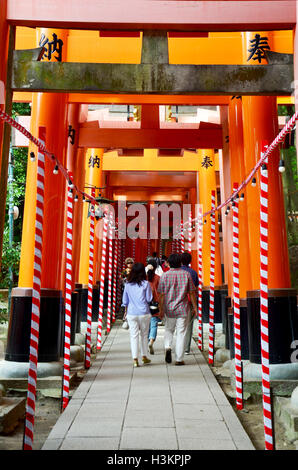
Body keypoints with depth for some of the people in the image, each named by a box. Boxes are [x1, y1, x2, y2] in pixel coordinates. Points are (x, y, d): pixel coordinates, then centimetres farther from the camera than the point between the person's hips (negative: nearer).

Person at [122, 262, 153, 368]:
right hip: (144, 313, -1)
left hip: (131, 313, 1)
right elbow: (149, 299, -3)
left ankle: (135, 359, 0)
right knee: (144, 335, 15)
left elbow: (125, 300, 9)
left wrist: (126, 311, 21)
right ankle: (144, 356, 26)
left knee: (134, 336, 5)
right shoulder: (145, 283, -6)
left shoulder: (127, 284, 1)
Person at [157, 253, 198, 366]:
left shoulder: (165, 275, -4)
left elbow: (161, 295, -4)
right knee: (181, 333, 6)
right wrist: (195, 307, 7)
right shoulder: (186, 274, -3)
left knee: (169, 330, 21)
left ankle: (168, 347, -3)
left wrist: (161, 309, 2)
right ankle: (179, 359, 9)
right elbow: (192, 293, -1)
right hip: (183, 309, 0)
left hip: (169, 309, 1)